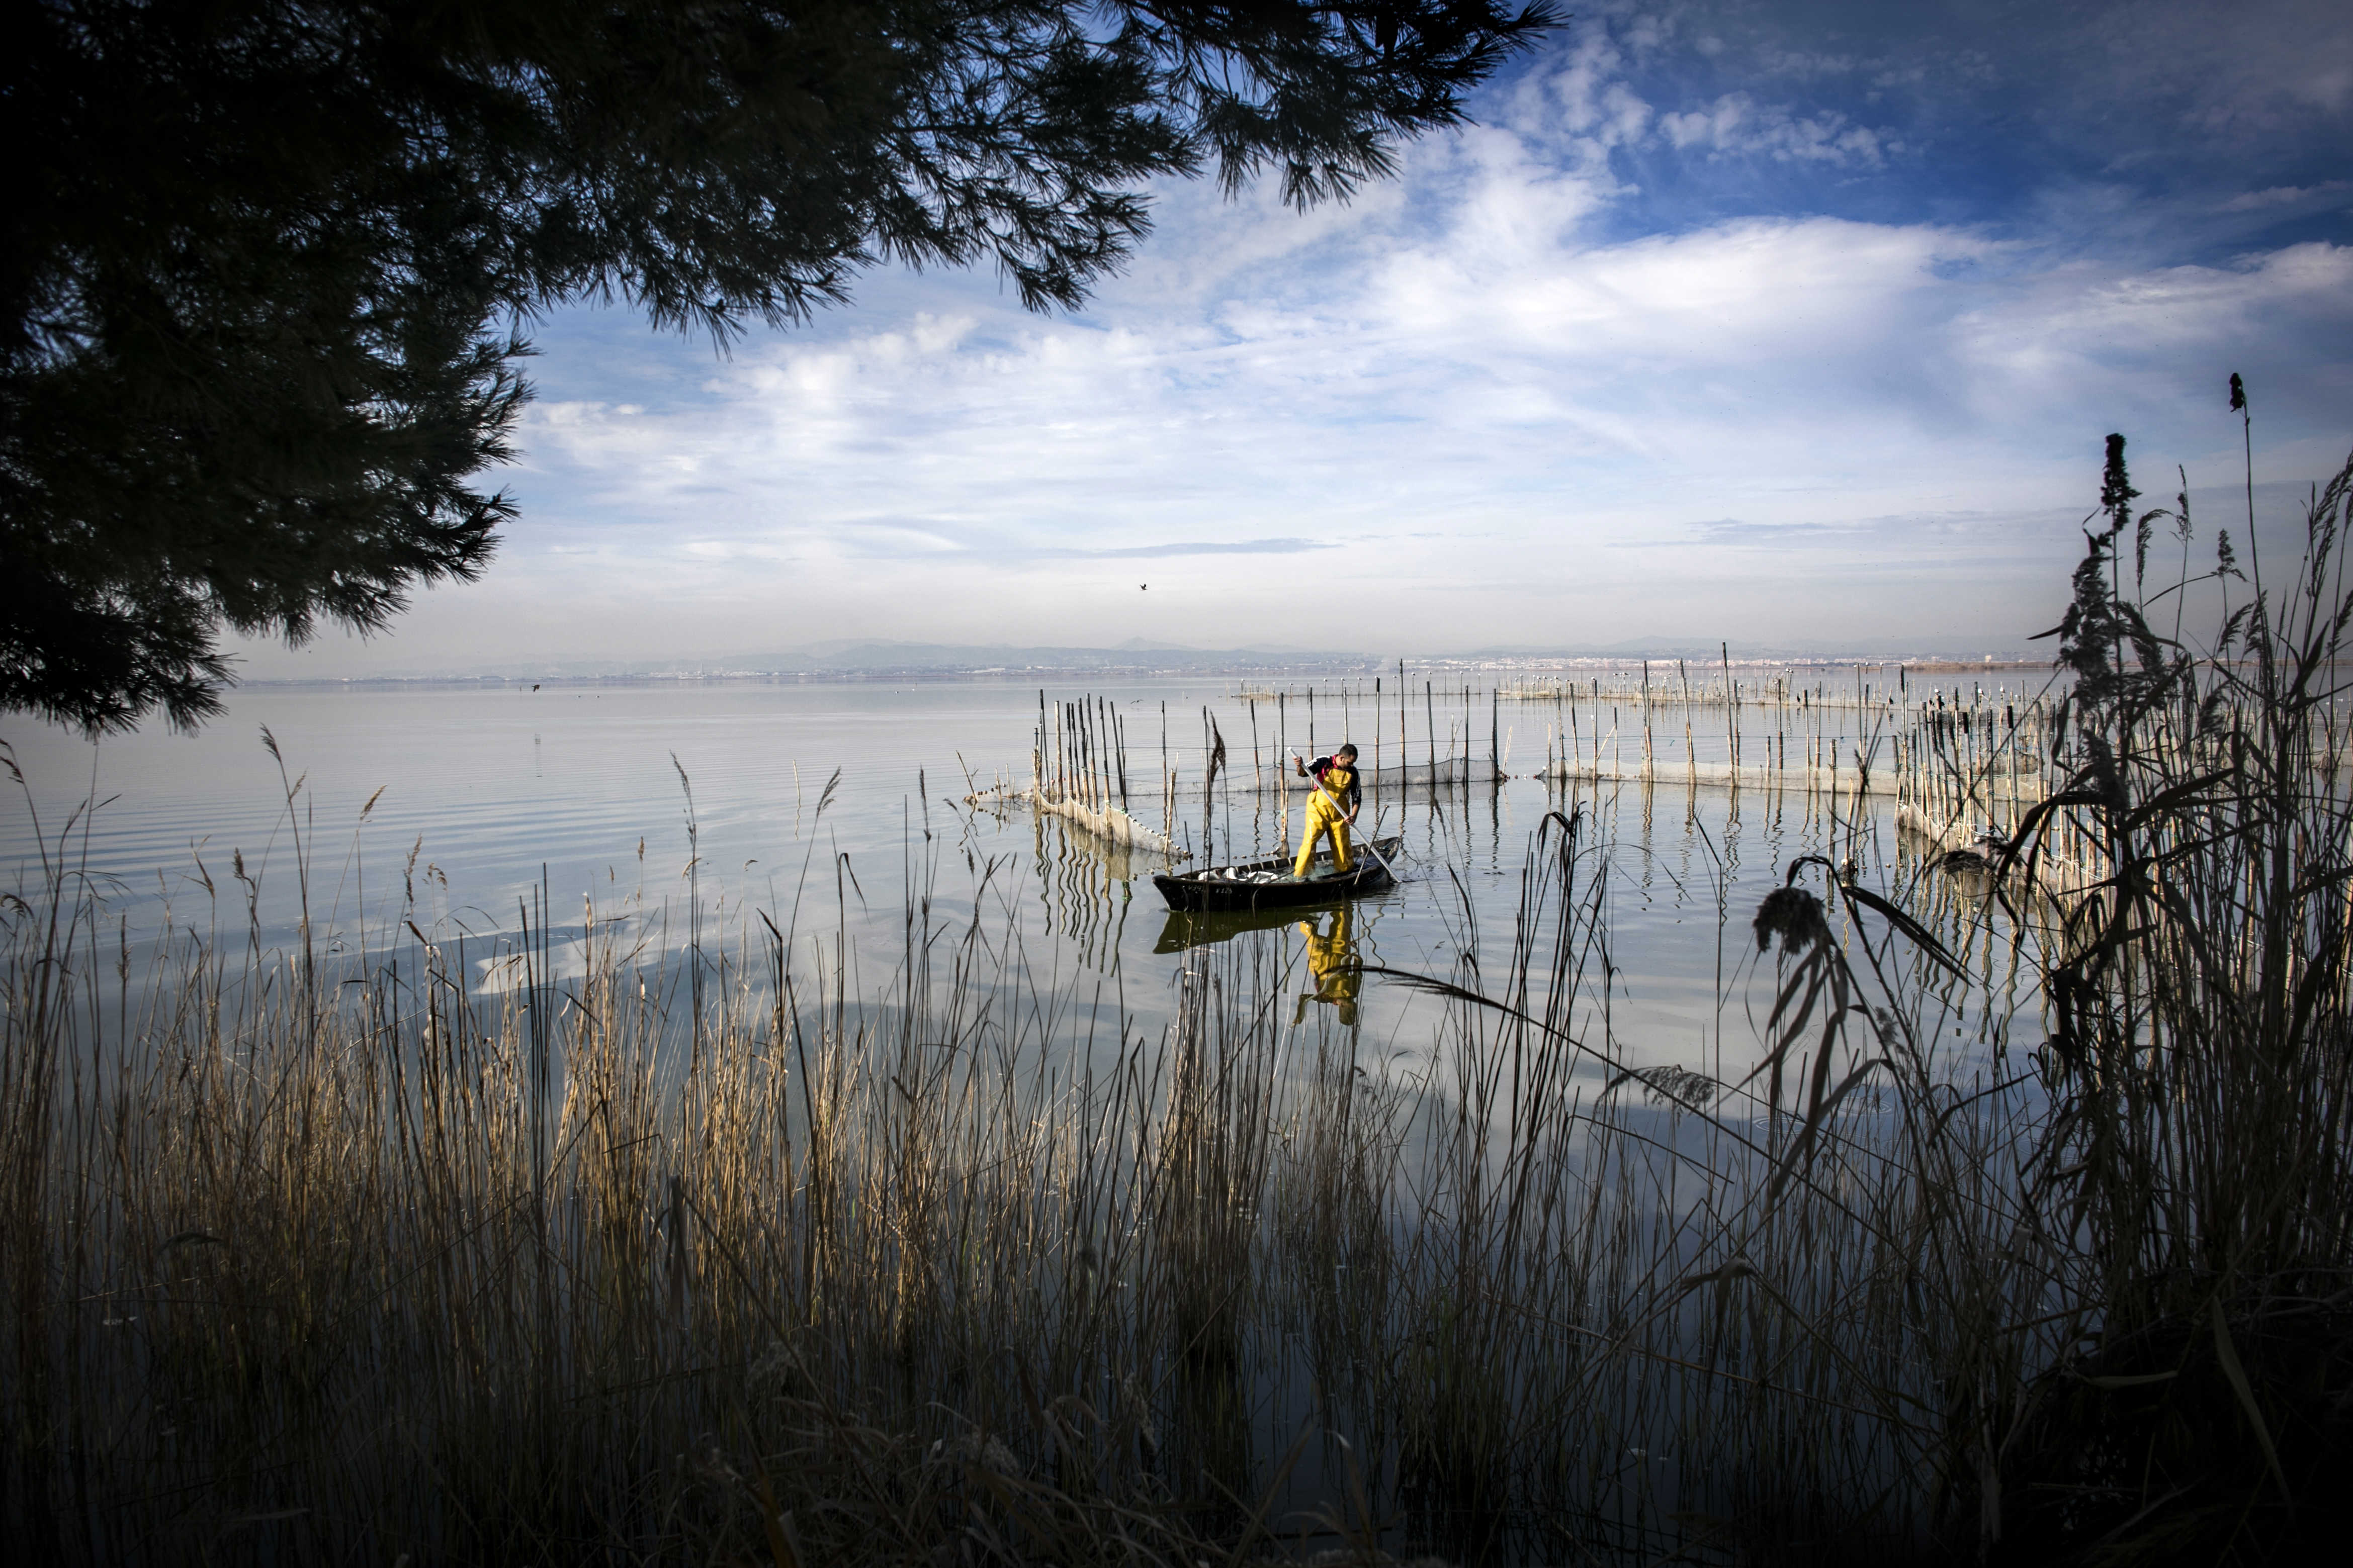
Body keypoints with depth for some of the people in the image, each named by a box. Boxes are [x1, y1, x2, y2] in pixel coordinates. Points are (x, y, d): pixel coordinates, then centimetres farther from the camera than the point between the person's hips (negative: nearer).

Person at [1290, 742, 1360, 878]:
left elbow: (1357, 796, 3)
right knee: (1310, 840, -11)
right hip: (1318, 809, -3)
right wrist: (1300, 766, -34)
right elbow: (1304, 773, -10)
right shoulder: (1324, 763, -8)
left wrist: (1353, 815, -11)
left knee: (1342, 844, 6)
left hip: (1339, 813, 3)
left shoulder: (1352, 772, 0)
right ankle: (1300, 874, -8)